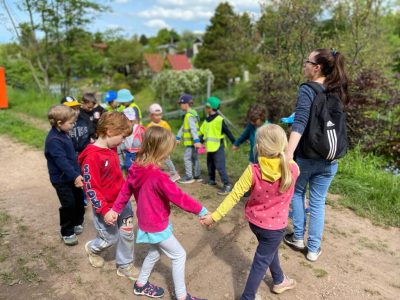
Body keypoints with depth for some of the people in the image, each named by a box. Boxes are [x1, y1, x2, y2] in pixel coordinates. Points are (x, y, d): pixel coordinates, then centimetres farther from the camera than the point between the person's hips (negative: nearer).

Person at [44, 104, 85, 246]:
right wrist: (75, 175, -40)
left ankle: (77, 223, 38)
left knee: (79, 199, 18)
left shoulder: (63, 134, 5)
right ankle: (67, 232, 14)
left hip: (72, 176, 9)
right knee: (69, 204, -4)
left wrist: (77, 173, 23)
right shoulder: (53, 140, -25)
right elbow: (61, 160, -34)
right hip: (61, 179, -9)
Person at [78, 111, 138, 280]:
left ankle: (125, 266, 33)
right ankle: (92, 249, 45)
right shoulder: (92, 157, -25)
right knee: (110, 239, 12)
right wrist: (104, 210, -23)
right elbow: (90, 188, -24)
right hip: (106, 206, -7)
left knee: (127, 234, 13)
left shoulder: (111, 149, 1)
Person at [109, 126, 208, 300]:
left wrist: (116, 209, 18)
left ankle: (141, 285, 45)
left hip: (147, 223, 8)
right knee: (179, 255, 8)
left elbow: (125, 190, 6)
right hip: (157, 226, -8)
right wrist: (201, 210, -16)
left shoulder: (136, 169, -6)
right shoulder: (158, 177, -32)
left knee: (155, 252, 28)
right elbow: (179, 198, -26)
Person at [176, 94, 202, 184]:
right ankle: (197, 176, 23)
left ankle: (189, 177, 4)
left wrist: (196, 140, -37)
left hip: (191, 141, -10)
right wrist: (178, 137, 22)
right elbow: (183, 127, 20)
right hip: (192, 141, 10)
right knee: (194, 158, 14)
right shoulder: (191, 113, 15)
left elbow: (193, 128, -29)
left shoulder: (190, 115, -18)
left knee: (187, 158, -3)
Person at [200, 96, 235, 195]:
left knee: (220, 167, -11)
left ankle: (227, 185, -8)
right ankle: (211, 180, 38)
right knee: (210, 165, 20)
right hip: (210, 147, 9)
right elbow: (202, 132, 17)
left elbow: (228, 132, -16)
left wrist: (234, 143, -17)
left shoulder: (219, 120, -16)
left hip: (218, 147, -8)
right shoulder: (207, 119, 8)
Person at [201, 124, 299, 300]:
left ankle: (279, 281, 55)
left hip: (254, 221, 2)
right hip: (274, 226, -2)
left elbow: (234, 196, -20)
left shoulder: (253, 171, -25)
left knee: (270, 250, 30)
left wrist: (214, 216, -12)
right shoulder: (293, 169, -22)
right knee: (261, 262, 14)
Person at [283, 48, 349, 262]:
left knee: (297, 193, 20)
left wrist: (287, 156, -34)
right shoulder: (336, 92, 5)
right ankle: (313, 248, 22)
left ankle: (298, 237, 28)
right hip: (329, 159, 5)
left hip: (305, 156, -4)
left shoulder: (307, 90, -14)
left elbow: (299, 124, -27)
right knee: (318, 202, 13)